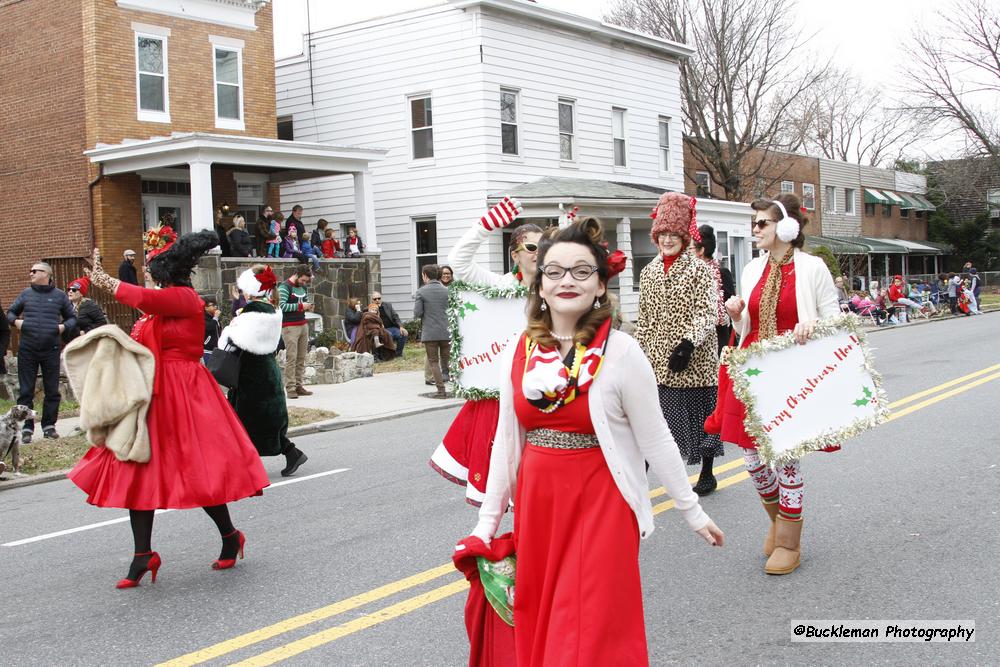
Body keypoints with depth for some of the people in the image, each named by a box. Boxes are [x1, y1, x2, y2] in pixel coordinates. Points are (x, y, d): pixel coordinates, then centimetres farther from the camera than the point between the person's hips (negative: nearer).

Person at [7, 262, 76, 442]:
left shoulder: (59, 295, 5)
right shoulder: (26, 293, 9)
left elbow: (72, 317, 14)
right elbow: (10, 312, 18)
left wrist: (64, 326, -6)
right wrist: (15, 321, -3)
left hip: (51, 350, -1)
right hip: (27, 350, 1)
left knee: (52, 391, 5)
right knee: (26, 391, 2)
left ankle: (49, 426, 17)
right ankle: (27, 429, 8)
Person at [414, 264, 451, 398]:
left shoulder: (421, 292, -8)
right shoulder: (446, 290, 2)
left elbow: (417, 313, -11)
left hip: (429, 333, -3)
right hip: (446, 332, 3)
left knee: (433, 361, 5)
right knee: (446, 359, 15)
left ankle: (441, 390, -3)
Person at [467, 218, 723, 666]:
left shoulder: (621, 352, -12)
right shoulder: (517, 353, 1)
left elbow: (655, 440, -5)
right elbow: (506, 441, 8)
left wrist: (692, 511, -1)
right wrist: (488, 520, 10)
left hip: (600, 504, -4)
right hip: (536, 503, 5)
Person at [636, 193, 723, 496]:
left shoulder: (700, 269, -5)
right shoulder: (649, 271, 11)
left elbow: (708, 313, -12)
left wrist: (688, 344, -22)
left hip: (694, 360, -3)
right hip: (658, 359, 4)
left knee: (700, 414, 7)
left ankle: (707, 473, 23)